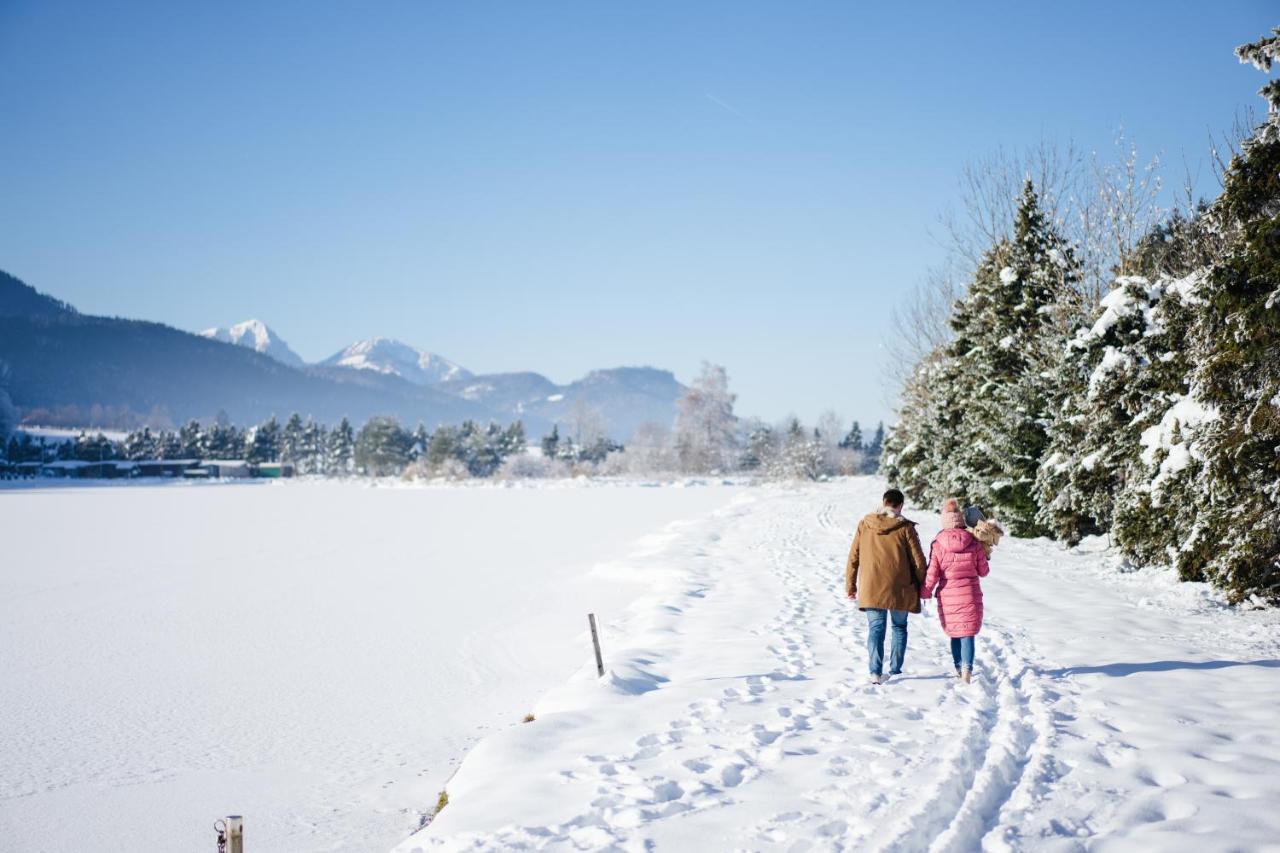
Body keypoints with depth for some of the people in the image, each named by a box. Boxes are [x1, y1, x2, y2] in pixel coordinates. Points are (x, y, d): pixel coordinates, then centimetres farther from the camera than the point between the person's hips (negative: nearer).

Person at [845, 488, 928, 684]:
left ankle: (875, 672, -13)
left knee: (875, 628, 3)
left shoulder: (864, 525, 2)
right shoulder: (905, 527, -6)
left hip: (870, 588, 1)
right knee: (899, 627, 16)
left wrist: (850, 585, 14)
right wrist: (922, 587, 9)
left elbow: (853, 557, 5)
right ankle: (895, 670, 17)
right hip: (899, 588, -1)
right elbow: (918, 560, -4)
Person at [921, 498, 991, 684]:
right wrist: (983, 556, 22)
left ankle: (959, 669, 27)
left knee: (955, 635, 17)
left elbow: (932, 574, -8)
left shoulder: (937, 545, -9)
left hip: (947, 597, 1)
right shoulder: (975, 544, -6)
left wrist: (925, 593, 7)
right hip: (970, 596, -1)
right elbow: (983, 571, 4)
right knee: (968, 634, -1)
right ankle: (967, 669, -18)